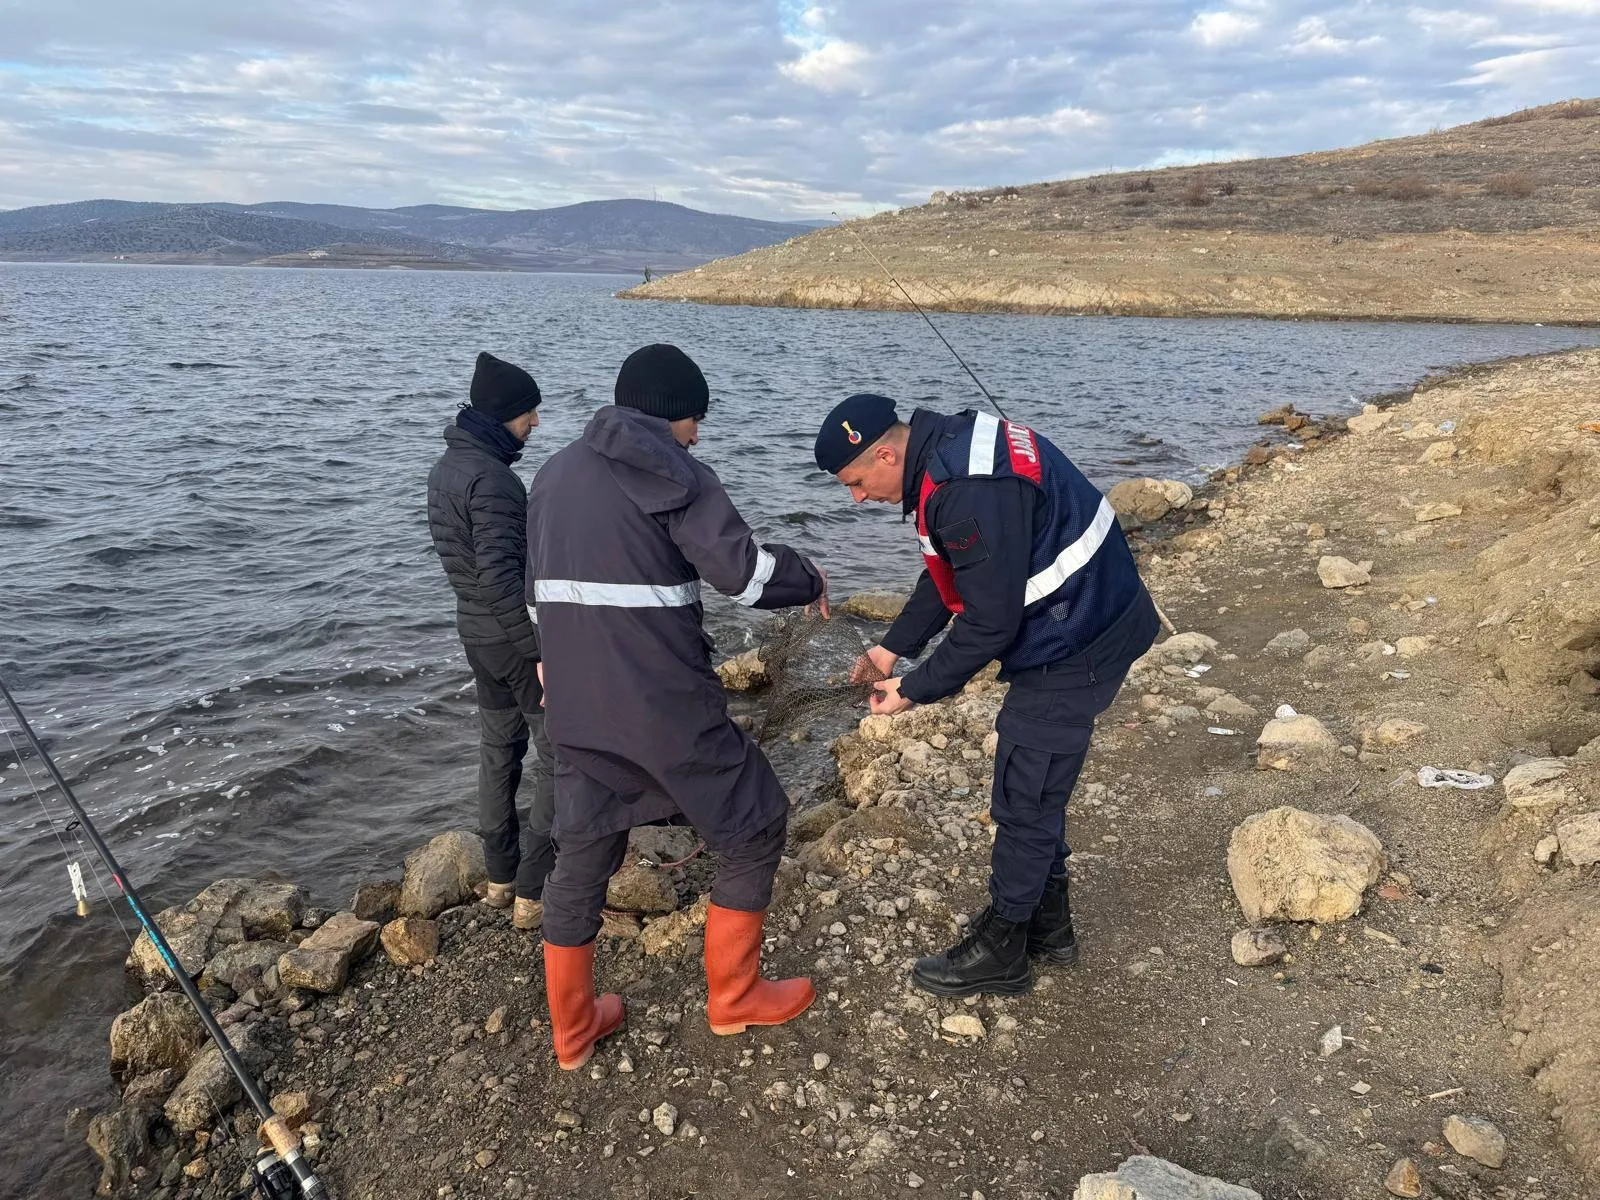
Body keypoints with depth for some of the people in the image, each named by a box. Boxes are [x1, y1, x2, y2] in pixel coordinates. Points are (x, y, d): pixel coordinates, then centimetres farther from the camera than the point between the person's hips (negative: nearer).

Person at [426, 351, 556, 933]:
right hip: (515, 635, -9)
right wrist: (543, 650, -26)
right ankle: (533, 893, 6)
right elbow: (502, 579, -29)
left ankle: (500, 878, 29)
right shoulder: (492, 479, -23)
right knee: (559, 755, 1)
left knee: (499, 747, 18)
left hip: (476, 630, 9)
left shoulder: (446, 466, 7)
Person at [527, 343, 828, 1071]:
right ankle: (733, 997, 24)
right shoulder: (672, 473, -9)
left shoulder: (554, 473, 14)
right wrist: (811, 580, 3)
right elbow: (743, 570, -16)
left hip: (576, 706, 7)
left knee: (582, 855, 17)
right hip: (666, 703, -7)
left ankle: (572, 1031, 28)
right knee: (753, 826, 13)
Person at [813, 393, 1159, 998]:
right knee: (1035, 787, 21)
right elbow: (947, 575, 14)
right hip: (1084, 626, 10)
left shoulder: (970, 494, -29)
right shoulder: (950, 447, 4)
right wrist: (891, 647, 10)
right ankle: (1046, 920, 37)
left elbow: (989, 623, -25)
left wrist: (913, 690, -13)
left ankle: (1001, 950, 19)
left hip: (1075, 648, -10)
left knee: (1023, 798, 2)